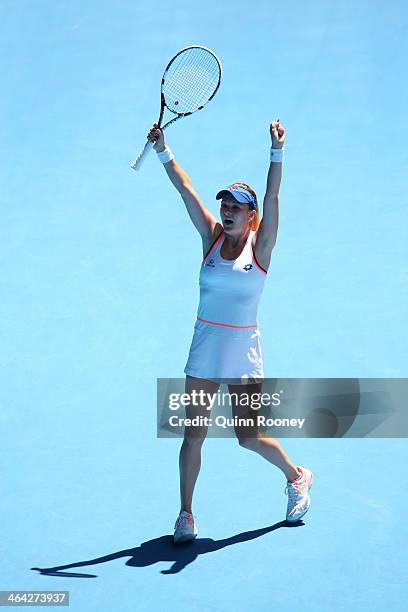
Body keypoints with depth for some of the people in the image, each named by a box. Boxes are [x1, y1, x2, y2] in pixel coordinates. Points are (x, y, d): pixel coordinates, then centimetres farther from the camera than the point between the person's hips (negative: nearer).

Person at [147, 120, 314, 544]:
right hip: (204, 350, 3)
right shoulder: (211, 237, 3)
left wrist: (277, 152, -27)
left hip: (244, 353, -3)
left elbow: (272, 196, -16)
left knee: (249, 437, 1)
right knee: (193, 434, 2)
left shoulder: (260, 244, -4)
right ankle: (186, 515, 12)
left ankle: (297, 477, 29)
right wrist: (163, 150, -10)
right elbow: (186, 190, -3)